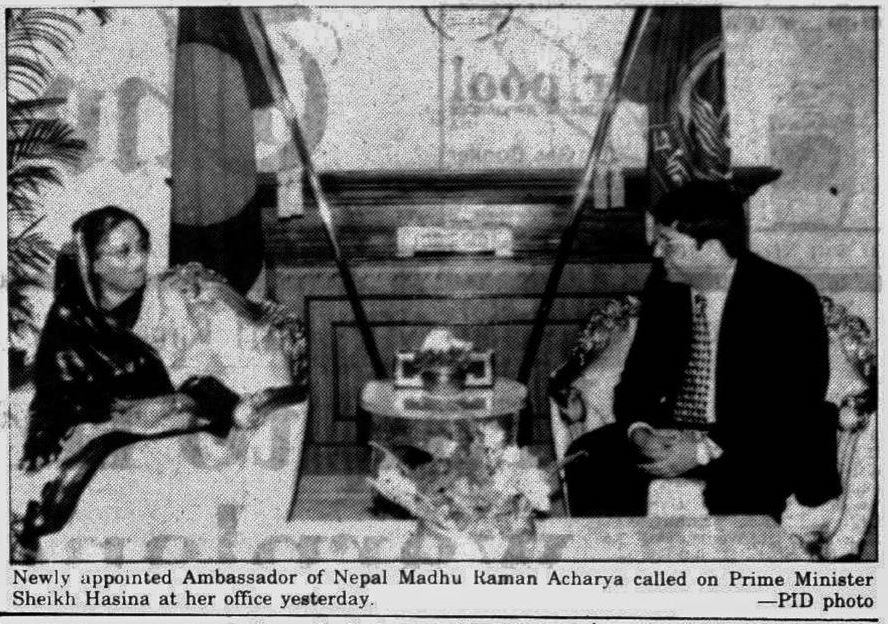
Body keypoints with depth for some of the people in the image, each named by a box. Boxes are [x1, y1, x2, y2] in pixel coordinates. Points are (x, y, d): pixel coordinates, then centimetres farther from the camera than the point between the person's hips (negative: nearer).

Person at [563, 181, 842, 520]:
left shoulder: (789, 298, -13)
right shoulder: (665, 286, 3)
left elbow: (797, 407, -17)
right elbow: (638, 378, 8)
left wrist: (705, 450, -24)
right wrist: (639, 431, -15)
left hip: (763, 445, -5)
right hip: (673, 433, 5)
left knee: (738, 492, -37)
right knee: (588, 457, -18)